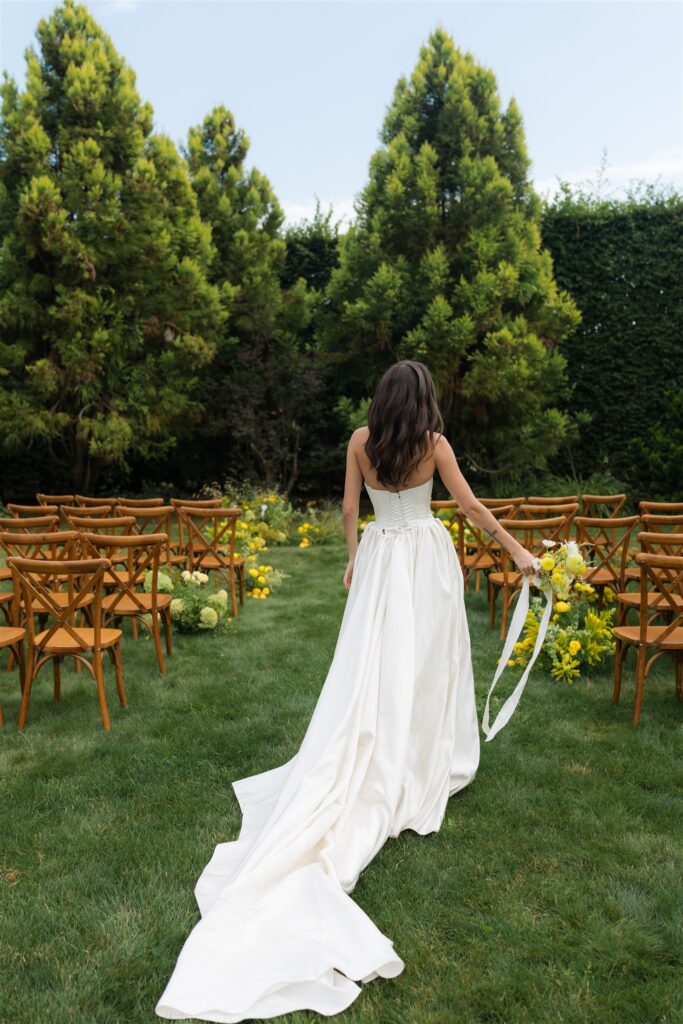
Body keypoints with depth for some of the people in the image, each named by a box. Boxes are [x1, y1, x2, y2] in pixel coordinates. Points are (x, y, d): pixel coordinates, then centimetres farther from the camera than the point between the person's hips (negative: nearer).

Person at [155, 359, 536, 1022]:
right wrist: (515, 549, 7)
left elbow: (349, 508, 5)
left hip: (380, 558, 2)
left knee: (373, 669, 7)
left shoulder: (361, 440, 1)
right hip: (427, 554, -2)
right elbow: (469, 505, -4)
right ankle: (428, 768, 20)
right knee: (426, 663, 8)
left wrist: (353, 560, 18)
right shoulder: (434, 442, -6)